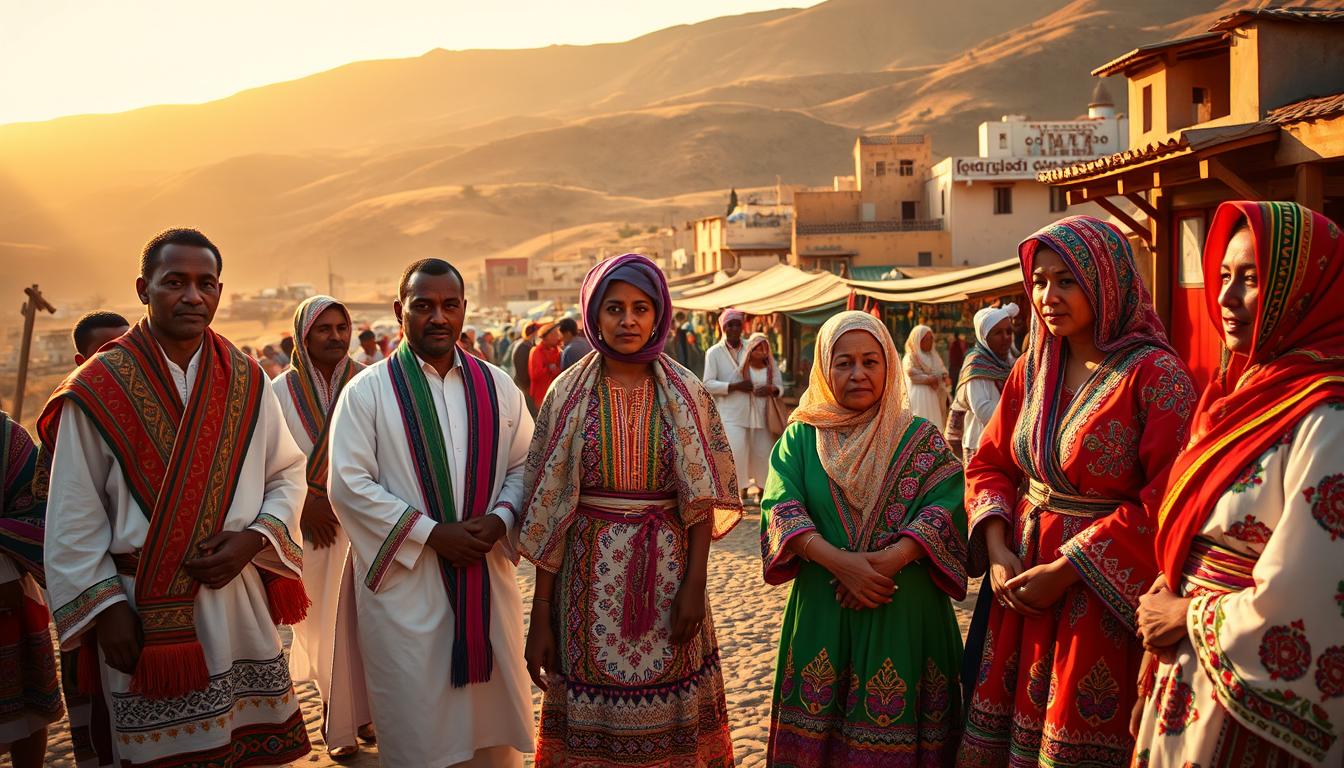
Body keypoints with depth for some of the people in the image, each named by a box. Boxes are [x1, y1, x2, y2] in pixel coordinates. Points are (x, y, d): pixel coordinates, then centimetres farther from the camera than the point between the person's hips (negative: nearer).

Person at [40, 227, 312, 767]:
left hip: (242, 597, 3)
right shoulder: (97, 391, -6)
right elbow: (74, 519, -5)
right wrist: (104, 606, -8)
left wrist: (253, 538, -8)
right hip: (145, 609, -3)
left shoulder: (247, 382, 4)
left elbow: (288, 474, 8)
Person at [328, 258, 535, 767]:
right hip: (405, 582, -3)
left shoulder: (496, 387, 7)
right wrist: (432, 534, -15)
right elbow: (349, 485, -9)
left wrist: (499, 519, -11)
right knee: (418, 727, 5)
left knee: (491, 718, 11)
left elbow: (524, 465, 8)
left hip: (488, 576, 3)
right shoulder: (367, 391, -3)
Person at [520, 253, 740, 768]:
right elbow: (548, 511, -1)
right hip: (591, 577, 0)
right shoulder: (569, 394, -1)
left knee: (669, 719, 9)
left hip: (666, 570, 1)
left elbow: (702, 499, 2)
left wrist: (694, 584, -9)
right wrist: (541, 618, -3)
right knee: (593, 723, 8)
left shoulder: (685, 393, 1)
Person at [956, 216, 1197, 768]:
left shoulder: (1155, 375, -13)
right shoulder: (1033, 368, 6)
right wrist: (998, 552, -5)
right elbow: (988, 463, 11)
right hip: (1022, 578, 6)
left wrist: (1066, 569, -18)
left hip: (1104, 593, -5)